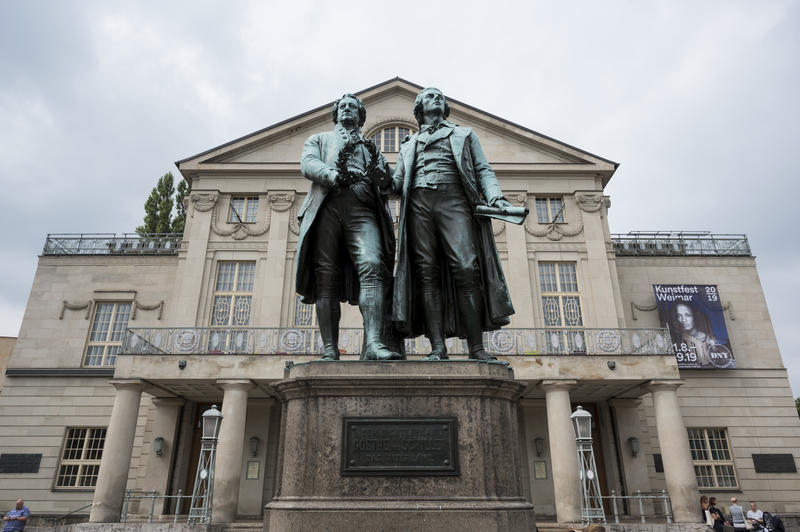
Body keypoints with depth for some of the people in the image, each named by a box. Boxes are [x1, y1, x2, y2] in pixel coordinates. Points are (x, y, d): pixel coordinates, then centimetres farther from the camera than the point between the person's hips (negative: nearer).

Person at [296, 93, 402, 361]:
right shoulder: (319, 139, 30)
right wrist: (335, 175, -14)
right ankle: (330, 351, -12)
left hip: (362, 210, 1)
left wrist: (378, 166, -5)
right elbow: (308, 164, 7)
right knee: (327, 278, -10)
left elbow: (390, 182, 18)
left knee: (372, 267, -23)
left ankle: (373, 344, -34)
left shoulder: (370, 146, 34)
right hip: (326, 206, 0)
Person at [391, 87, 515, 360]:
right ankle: (438, 348, -12)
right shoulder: (408, 146, 31)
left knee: (466, 270, -17)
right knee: (427, 274, -10)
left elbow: (483, 171, 16)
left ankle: (476, 347, -15)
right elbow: (396, 183, 21)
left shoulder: (464, 135, 27)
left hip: (454, 200, -1)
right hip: (419, 203, 2)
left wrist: (495, 197, -4)